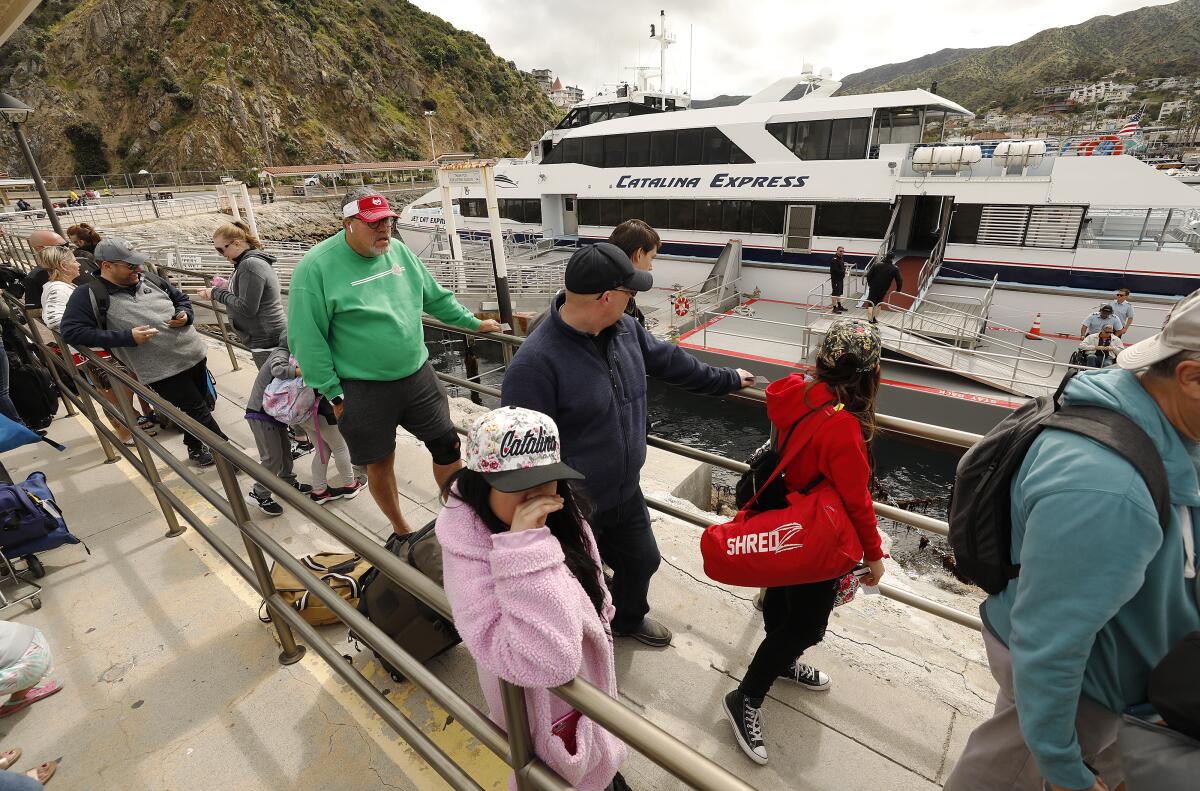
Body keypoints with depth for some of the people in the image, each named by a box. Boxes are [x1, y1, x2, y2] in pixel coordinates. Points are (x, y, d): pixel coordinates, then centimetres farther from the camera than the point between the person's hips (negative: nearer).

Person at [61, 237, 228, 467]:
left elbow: (182, 298, 22)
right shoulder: (89, 295, -7)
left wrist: (185, 314, -2)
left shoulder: (151, 281, 9)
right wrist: (127, 337, -19)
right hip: (162, 370, -6)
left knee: (198, 406, 19)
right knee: (199, 410, -4)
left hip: (194, 354, 6)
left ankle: (196, 448, 39)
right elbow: (72, 332, -13)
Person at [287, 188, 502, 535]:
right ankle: (400, 529, 36)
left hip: (418, 376, 5)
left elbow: (435, 297, 15)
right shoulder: (315, 268, -13)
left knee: (447, 447, 9)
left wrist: (474, 323, 18)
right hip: (364, 391, -4)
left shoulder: (398, 250, 3)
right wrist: (334, 394, -10)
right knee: (380, 462, 12)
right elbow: (308, 340, -12)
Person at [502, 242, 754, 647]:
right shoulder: (535, 362, -30)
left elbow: (669, 360, 12)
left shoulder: (625, 330, -5)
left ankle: (628, 619, 60)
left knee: (642, 561, 28)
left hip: (626, 494, 8)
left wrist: (726, 379, 23)